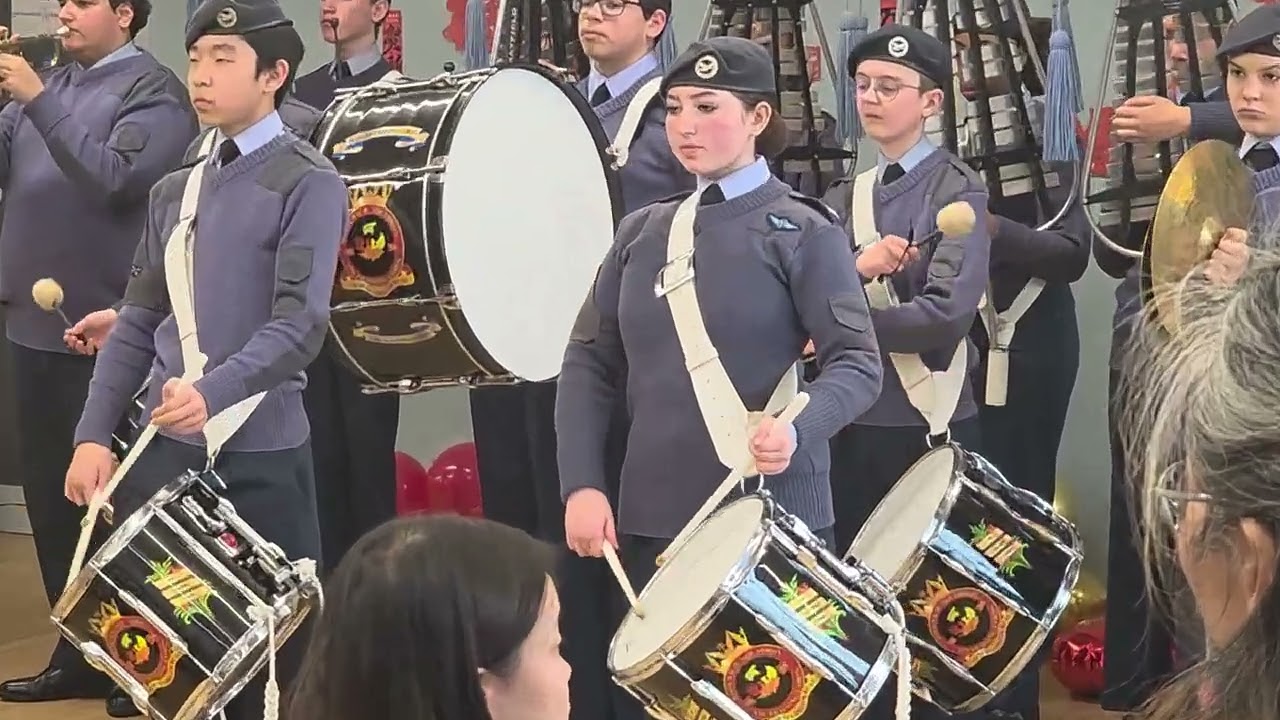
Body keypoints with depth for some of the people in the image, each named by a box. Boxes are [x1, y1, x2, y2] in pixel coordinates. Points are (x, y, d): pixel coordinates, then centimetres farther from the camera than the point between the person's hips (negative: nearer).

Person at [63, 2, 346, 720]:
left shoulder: (308, 183, -5)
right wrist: (93, 436, 5)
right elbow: (139, 324, 15)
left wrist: (212, 393, -29)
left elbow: (300, 323, -16)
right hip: (163, 448, 6)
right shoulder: (175, 190, 14)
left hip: (259, 456, -5)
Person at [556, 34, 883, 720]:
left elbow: (857, 362, -10)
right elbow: (589, 363, 9)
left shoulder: (802, 231, -3)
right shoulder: (643, 231, 11)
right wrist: (581, 485, -3)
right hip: (653, 518, 4)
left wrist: (797, 431, -29)